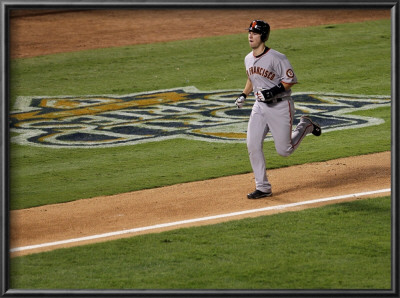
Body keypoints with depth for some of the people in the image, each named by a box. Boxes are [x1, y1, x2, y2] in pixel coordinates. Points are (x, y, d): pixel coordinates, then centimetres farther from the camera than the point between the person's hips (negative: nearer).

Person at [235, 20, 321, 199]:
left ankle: (305, 126, 27)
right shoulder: (248, 59, 6)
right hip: (260, 106, 6)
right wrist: (244, 95, 12)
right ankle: (263, 188, 2)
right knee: (253, 145, -6)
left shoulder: (276, 58, -18)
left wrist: (274, 91, -24)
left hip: (280, 106, -6)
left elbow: (291, 80, -14)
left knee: (284, 150, -2)